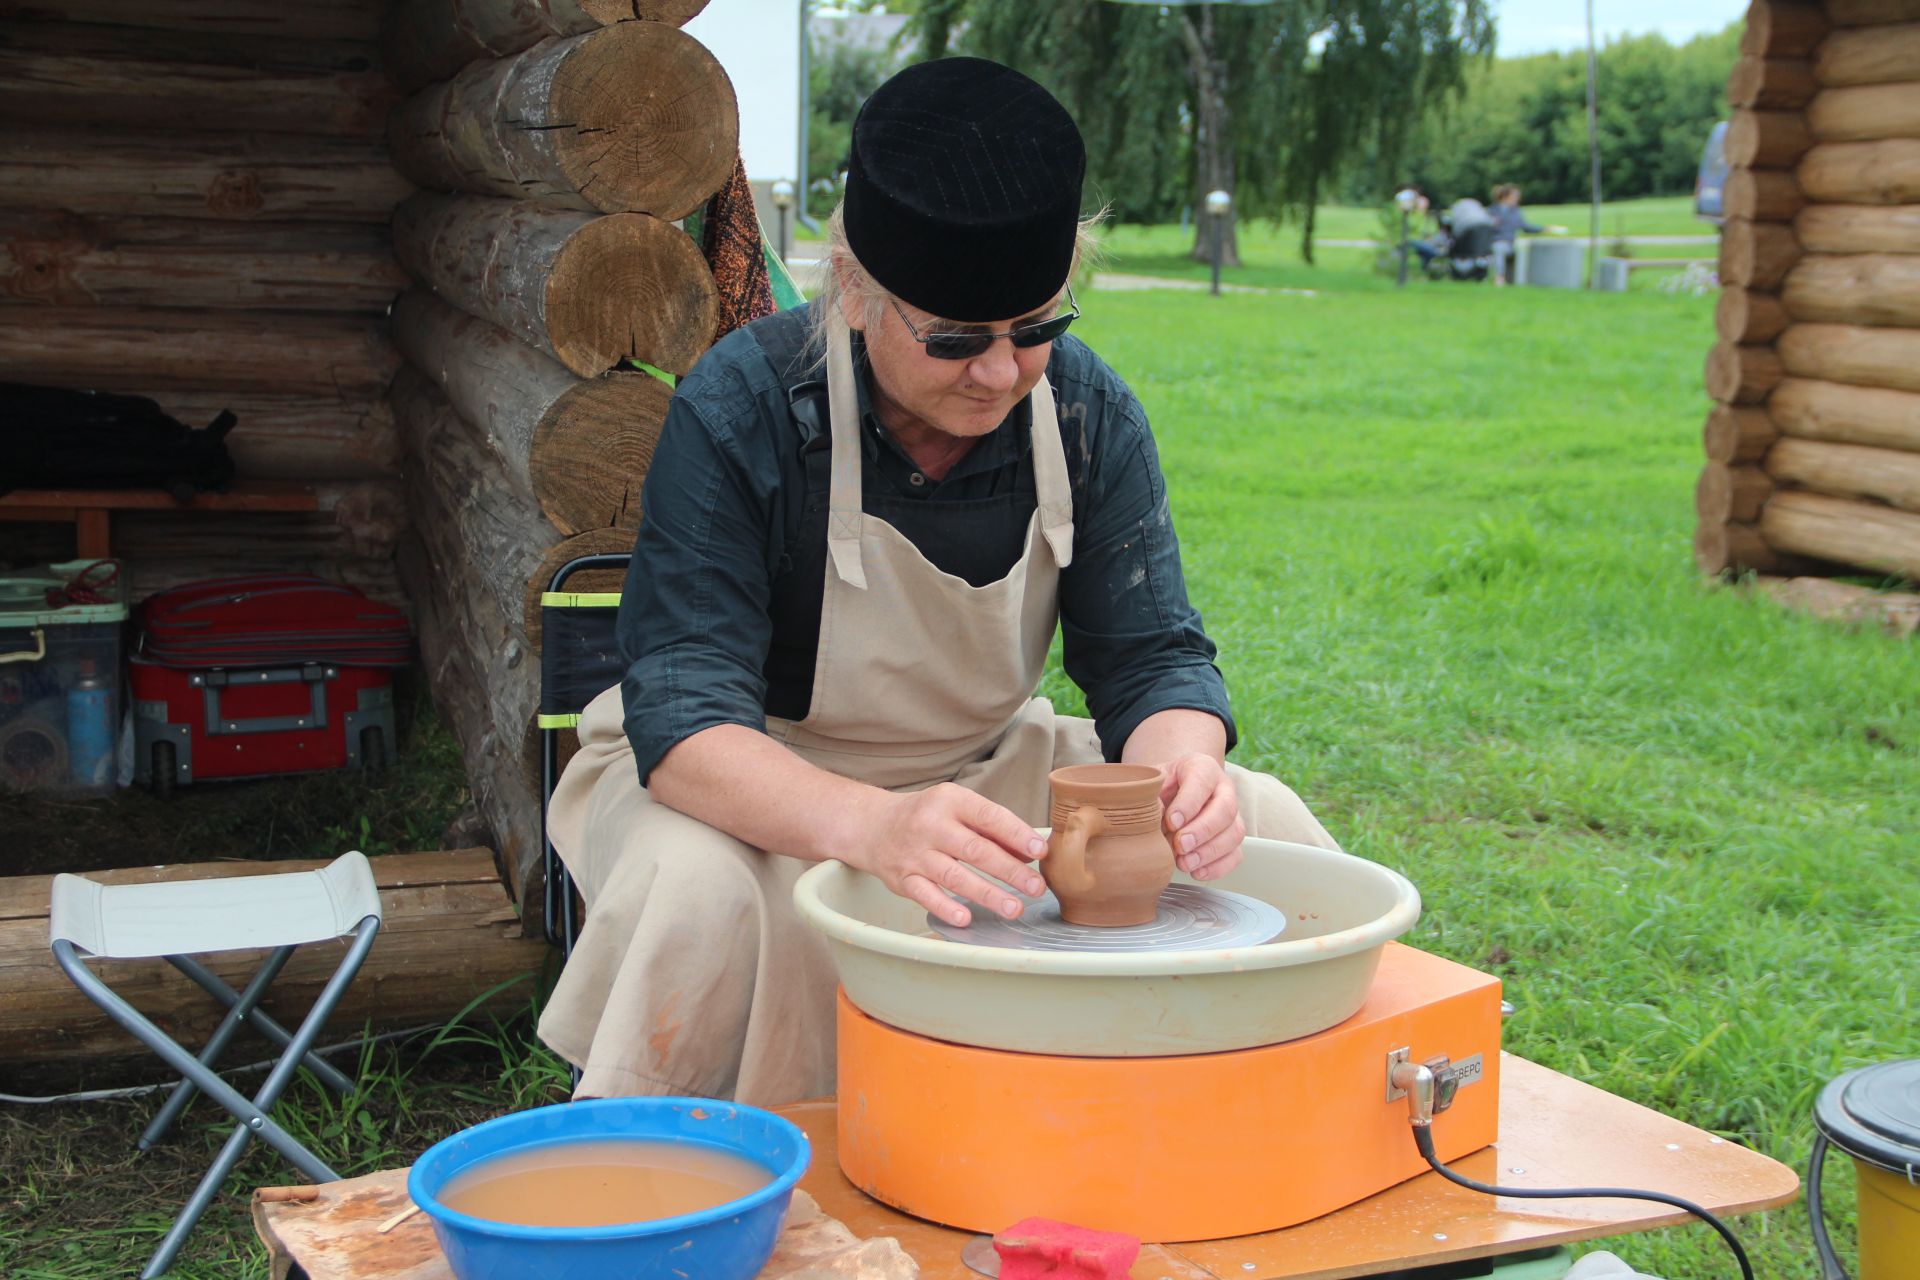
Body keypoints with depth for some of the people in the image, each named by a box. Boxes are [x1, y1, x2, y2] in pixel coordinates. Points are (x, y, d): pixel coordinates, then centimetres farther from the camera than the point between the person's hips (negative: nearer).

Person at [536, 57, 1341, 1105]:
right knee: (694, 889, -38)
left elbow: (1150, 654, -9)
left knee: (1264, 824, -12)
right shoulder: (739, 410, -25)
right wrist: (869, 825, -52)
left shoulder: (1090, 416, -11)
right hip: (744, 786, -4)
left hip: (977, 772, 4)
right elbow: (681, 715, -31)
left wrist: (1181, 765, -36)